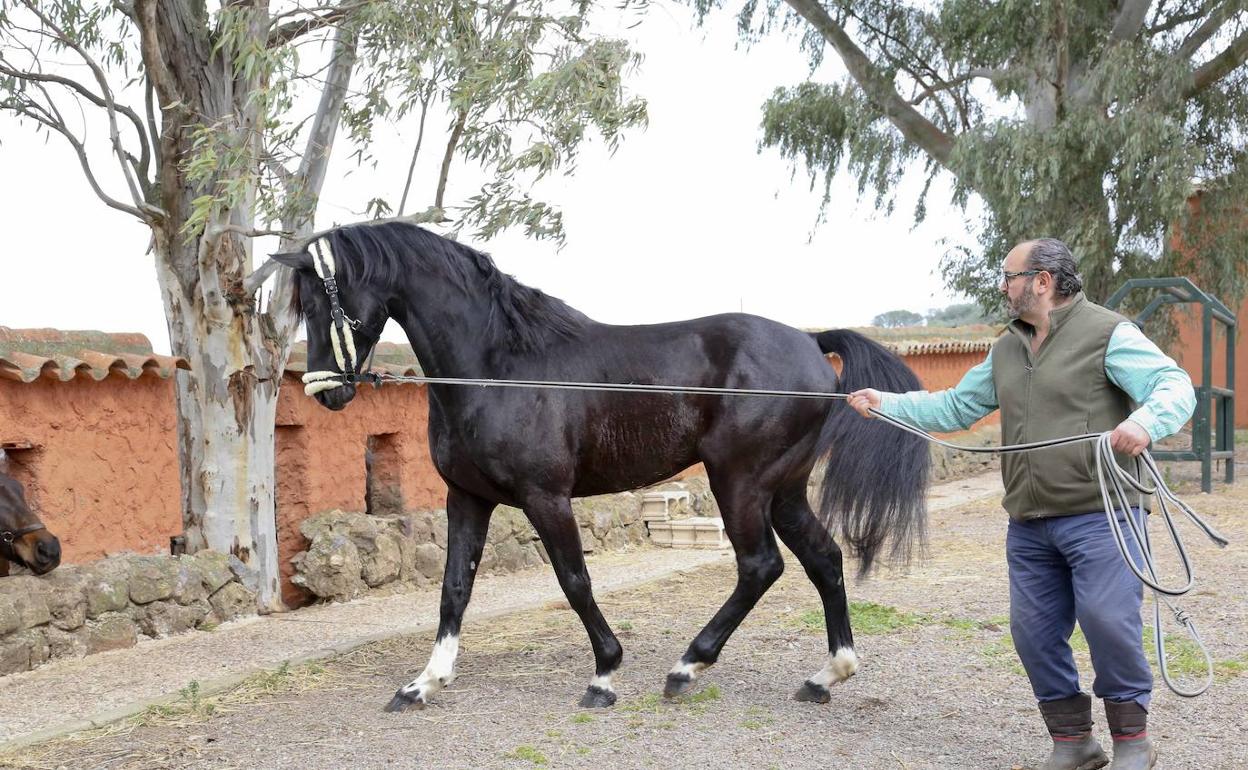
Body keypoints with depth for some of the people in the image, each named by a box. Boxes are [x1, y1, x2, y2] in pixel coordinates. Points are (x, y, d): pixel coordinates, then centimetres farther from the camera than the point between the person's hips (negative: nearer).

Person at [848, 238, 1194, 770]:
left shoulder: (1108, 334, -6)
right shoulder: (1006, 350, 16)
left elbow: (1176, 386, -14)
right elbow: (955, 407, 20)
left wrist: (1145, 421, -35)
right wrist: (884, 403, 12)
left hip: (1097, 516, -7)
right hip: (1029, 526, 7)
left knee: (1107, 620, -13)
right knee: (1034, 632, 6)